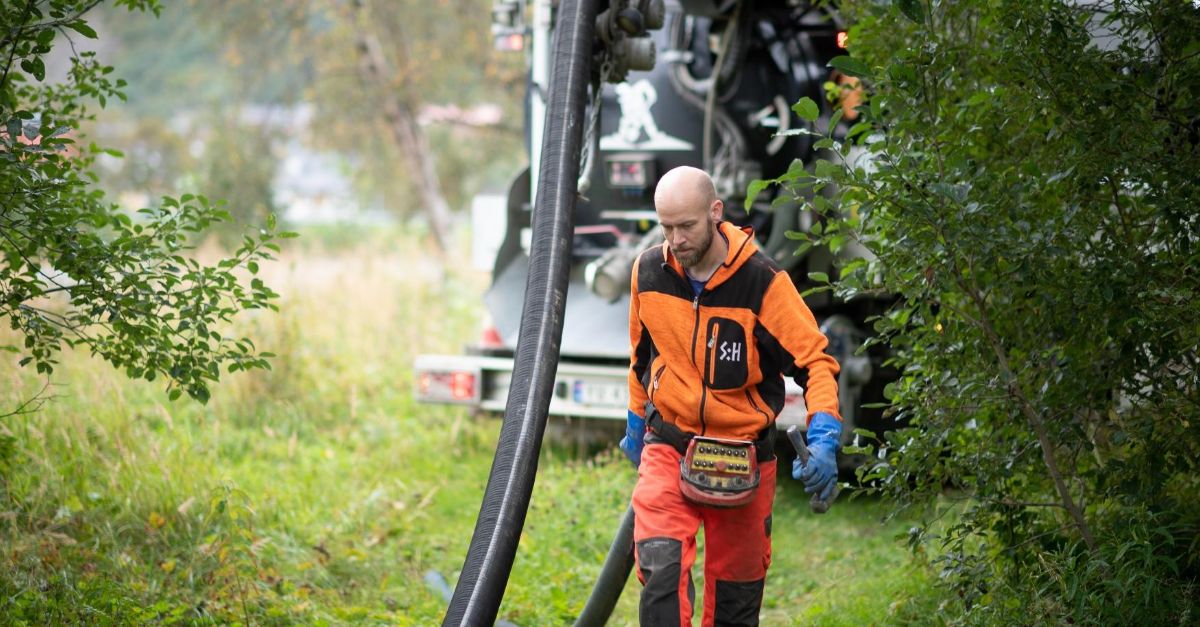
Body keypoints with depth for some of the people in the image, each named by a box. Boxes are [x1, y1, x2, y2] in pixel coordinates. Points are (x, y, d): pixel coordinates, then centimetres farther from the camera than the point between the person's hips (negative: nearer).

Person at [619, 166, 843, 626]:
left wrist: (823, 439, -27)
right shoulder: (648, 272, -3)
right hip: (668, 446, 1)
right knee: (662, 570, -20)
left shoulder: (762, 281, -15)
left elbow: (815, 360, -12)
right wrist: (636, 424, 26)